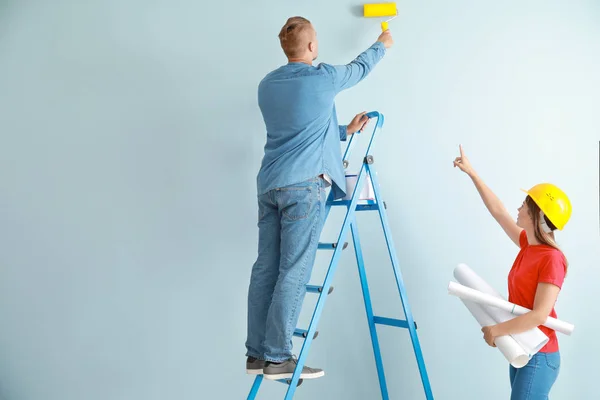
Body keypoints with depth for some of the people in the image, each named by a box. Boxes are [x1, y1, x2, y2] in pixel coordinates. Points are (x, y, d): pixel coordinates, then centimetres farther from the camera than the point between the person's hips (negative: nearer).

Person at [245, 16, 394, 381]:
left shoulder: (267, 85, 16)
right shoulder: (322, 77, -3)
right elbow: (360, 68, 18)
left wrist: (345, 131, 33)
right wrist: (383, 45, 38)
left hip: (269, 184, 7)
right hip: (303, 185, -7)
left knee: (265, 268, 7)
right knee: (294, 272, -5)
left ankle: (257, 352, 11)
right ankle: (277, 358, -3)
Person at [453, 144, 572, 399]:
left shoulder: (551, 259, -18)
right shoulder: (527, 245, 4)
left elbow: (540, 314, -24)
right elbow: (498, 211, 13)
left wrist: (497, 330, -19)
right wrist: (471, 173, 17)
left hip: (539, 357, -8)